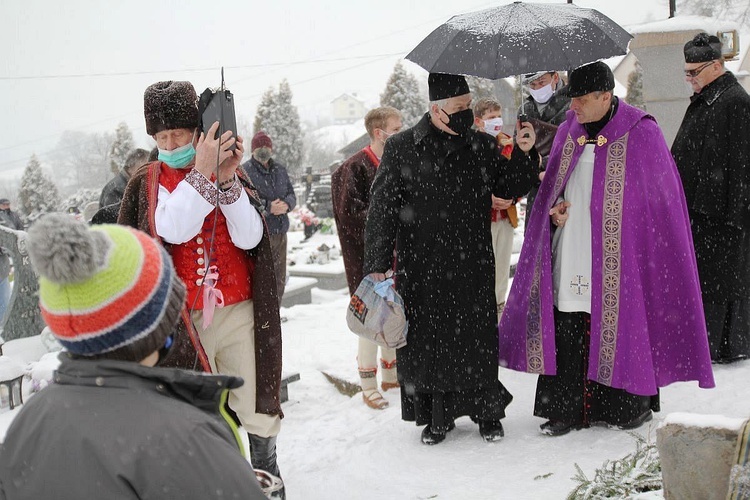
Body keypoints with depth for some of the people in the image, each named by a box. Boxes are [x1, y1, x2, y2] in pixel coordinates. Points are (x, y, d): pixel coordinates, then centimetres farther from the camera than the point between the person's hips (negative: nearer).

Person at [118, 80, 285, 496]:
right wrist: (202, 173, -20)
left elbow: (250, 238, -7)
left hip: (238, 311, 1)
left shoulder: (232, 173, 5)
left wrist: (228, 180, -17)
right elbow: (174, 230, -16)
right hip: (183, 319, -1)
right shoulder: (147, 183, 2)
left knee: (256, 400, 6)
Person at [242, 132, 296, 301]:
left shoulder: (280, 169, 14)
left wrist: (287, 204, -10)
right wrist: (268, 208, -25)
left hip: (280, 233, 7)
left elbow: (292, 195, 14)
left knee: (279, 280, 14)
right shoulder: (245, 171, -7)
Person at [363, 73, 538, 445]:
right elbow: (382, 209, -4)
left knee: (478, 339, 6)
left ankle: (487, 411, 22)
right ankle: (435, 416, 20)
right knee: (427, 339, 4)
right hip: (421, 270, -2)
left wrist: (523, 154, -4)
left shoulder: (481, 145, 6)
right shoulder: (401, 149, -3)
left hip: (473, 268, 2)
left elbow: (509, 188, 13)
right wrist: (376, 264, -8)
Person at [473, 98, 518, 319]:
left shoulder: (508, 143, 9)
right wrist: (486, 199, -20)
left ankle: (499, 304, 25)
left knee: (503, 264, 13)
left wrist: (512, 198, -6)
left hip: (506, 215, 6)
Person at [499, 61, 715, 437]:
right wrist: (554, 210, 0)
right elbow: (552, 186, 20)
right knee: (567, 333, 2)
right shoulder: (568, 132, 10)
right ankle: (566, 409, 10)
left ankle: (634, 403, 19)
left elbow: (661, 197, -3)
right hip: (571, 254, 5)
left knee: (620, 327, 2)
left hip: (619, 256, -4)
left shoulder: (640, 134, -6)